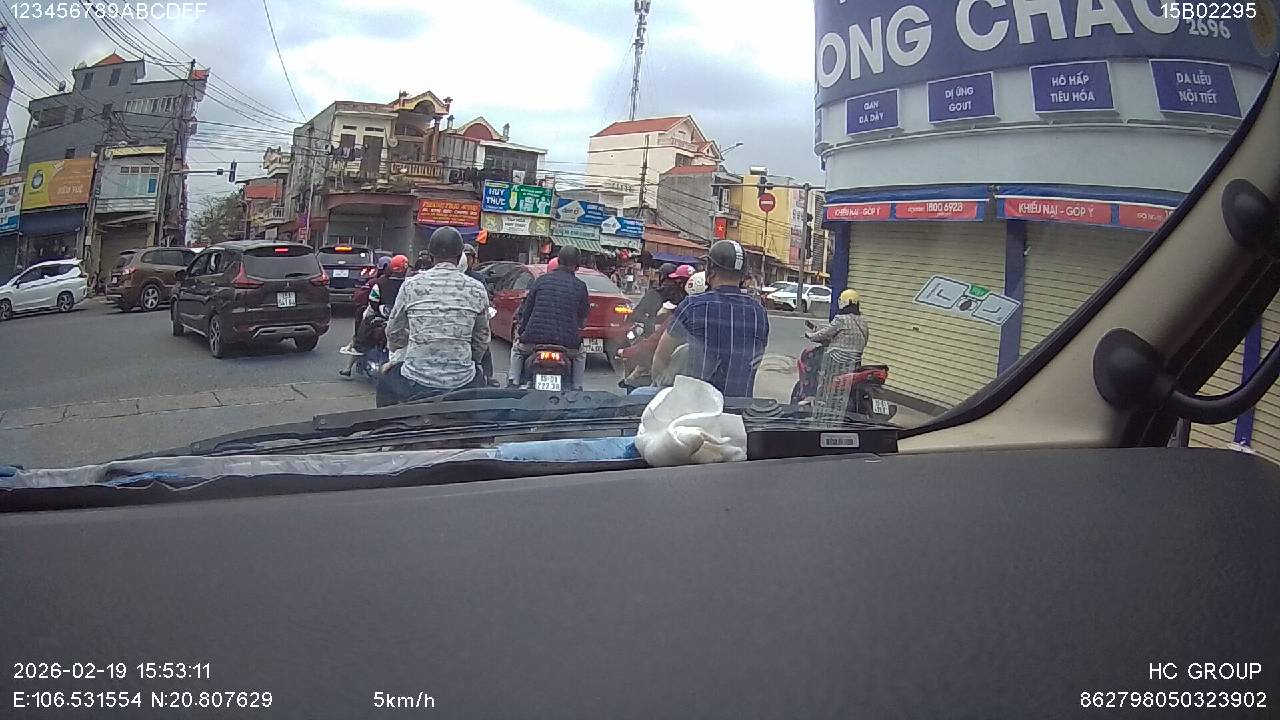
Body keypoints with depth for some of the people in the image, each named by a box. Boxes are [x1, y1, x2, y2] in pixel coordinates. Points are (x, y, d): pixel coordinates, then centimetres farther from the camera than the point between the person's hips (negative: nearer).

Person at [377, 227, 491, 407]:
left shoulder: (411, 285, -3)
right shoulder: (477, 289, -2)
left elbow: (394, 333, 8)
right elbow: (482, 341, 6)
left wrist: (397, 357, 28)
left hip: (416, 385, 0)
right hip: (461, 384, 1)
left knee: (385, 379, 30)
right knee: (479, 378, 34)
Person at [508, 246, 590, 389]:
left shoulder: (542, 279, 4)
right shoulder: (580, 286, 2)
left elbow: (527, 307, 9)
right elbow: (583, 315, 11)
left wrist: (520, 331, 21)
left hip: (535, 336, 0)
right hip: (567, 341, 0)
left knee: (517, 349, 31)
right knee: (580, 355, 33)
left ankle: (512, 383, 19)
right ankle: (576, 388, 22)